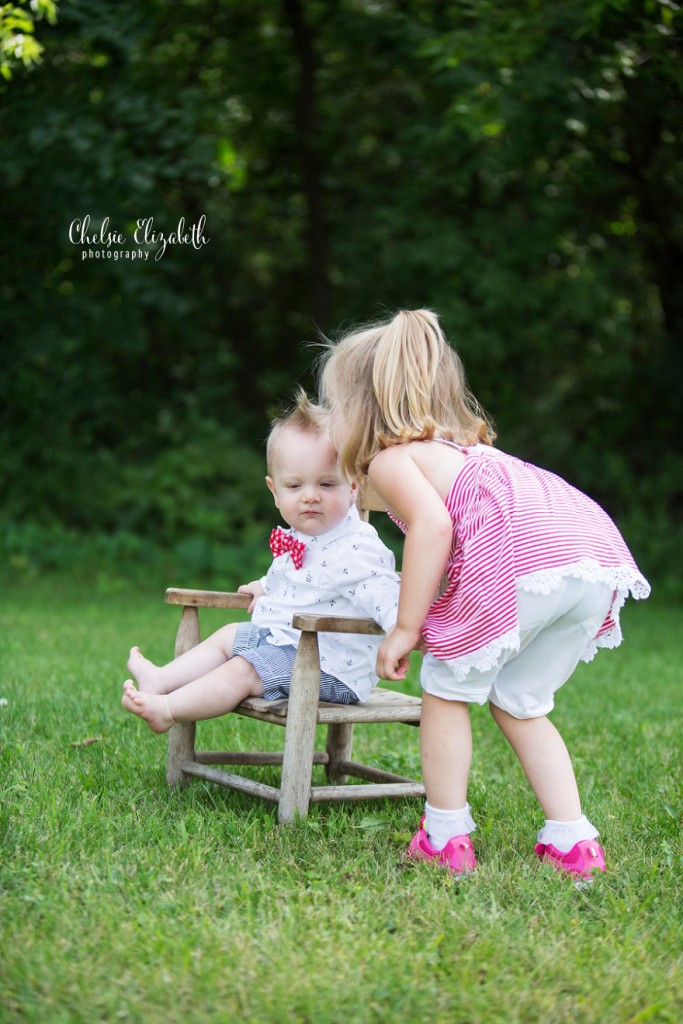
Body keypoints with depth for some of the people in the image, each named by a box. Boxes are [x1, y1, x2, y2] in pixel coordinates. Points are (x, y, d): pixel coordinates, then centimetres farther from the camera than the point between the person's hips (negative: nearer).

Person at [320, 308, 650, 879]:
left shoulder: (390, 457, 10)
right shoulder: (461, 447, 37)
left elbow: (433, 524, -8)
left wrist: (406, 627, -5)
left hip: (520, 559, -8)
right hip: (598, 555, 8)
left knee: (447, 687, 11)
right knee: (518, 704, 21)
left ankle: (445, 837, 15)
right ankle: (572, 843, 17)